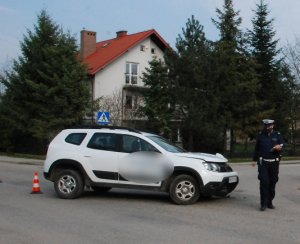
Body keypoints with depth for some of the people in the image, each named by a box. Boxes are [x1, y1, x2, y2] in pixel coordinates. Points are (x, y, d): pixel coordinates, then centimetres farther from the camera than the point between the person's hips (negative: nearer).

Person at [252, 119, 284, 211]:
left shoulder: (277, 135, 6)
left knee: (272, 183, 7)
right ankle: (263, 204, -7)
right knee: (264, 182, -11)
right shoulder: (260, 135, 8)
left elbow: (282, 147, 3)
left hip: (274, 163, 1)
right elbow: (256, 148, 12)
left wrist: (279, 148, -21)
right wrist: (255, 160, 9)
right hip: (263, 163, -1)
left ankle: (270, 202, 20)